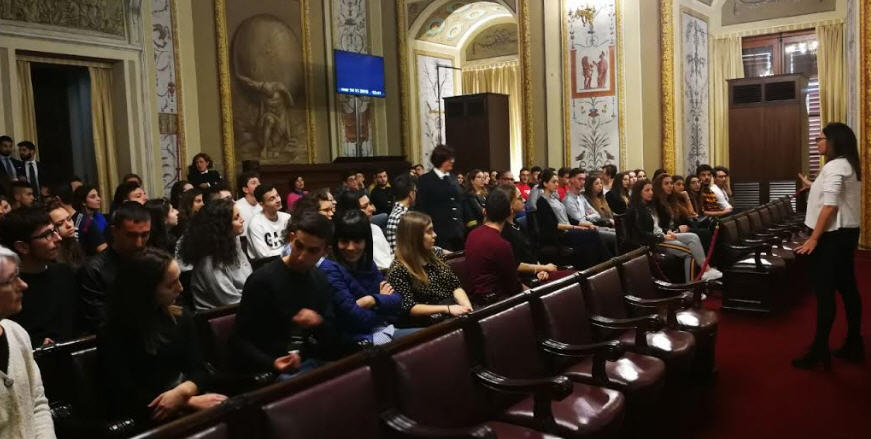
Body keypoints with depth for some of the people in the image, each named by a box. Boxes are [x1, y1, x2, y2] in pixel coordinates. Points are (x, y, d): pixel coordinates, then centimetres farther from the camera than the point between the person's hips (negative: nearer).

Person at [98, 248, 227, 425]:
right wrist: (191, 402, -16)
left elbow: (200, 371, 6)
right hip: (150, 416, -6)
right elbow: (127, 397, -10)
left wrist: (181, 392, -17)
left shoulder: (180, 317, 9)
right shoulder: (114, 334, -6)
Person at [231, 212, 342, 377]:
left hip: (311, 363, 6)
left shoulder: (321, 281, 10)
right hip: (270, 370, -6)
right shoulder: (262, 280, -9)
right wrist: (272, 364, -24)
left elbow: (332, 339, 12)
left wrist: (320, 323, -10)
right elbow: (240, 340, -8)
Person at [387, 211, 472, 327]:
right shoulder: (399, 269, -8)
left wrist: (467, 306, -8)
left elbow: (456, 286, 12)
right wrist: (447, 309, -20)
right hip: (427, 320, -6)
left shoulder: (436, 254, 12)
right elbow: (409, 307, -12)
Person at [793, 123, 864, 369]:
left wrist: (813, 239, -23)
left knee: (824, 292, -6)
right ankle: (854, 345, 20)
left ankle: (819, 351, -2)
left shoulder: (834, 167, -17)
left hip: (833, 235, -10)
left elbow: (830, 206, -23)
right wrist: (812, 186, 30)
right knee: (847, 287, 13)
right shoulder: (848, 165, 15)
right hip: (847, 232, 10)